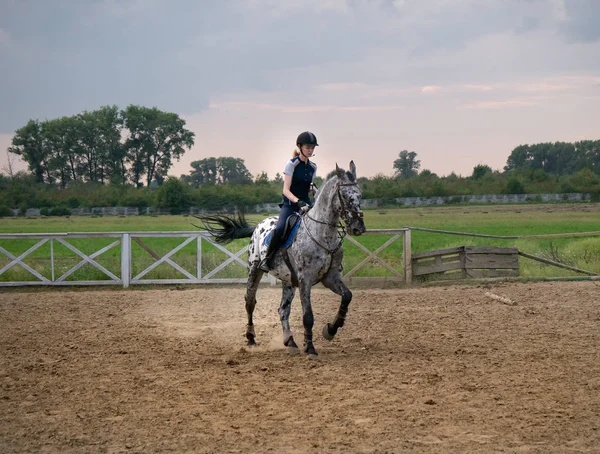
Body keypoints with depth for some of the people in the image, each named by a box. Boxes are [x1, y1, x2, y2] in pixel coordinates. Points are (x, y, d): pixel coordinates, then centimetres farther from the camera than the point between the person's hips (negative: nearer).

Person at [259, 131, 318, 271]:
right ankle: (267, 258, -16)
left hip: (305, 204, 6)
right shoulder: (292, 164, -7)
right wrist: (297, 201, -31)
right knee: (280, 228, -32)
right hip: (289, 204, -6)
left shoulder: (313, 167, 10)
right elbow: (286, 190, -16)